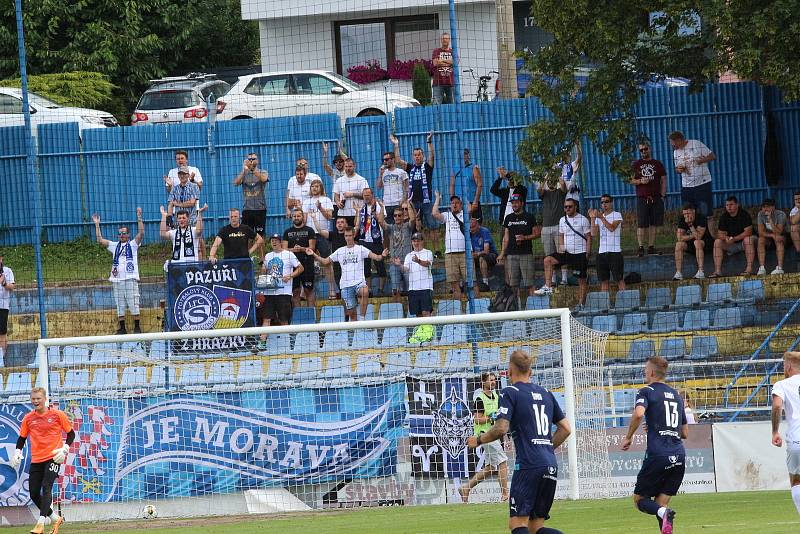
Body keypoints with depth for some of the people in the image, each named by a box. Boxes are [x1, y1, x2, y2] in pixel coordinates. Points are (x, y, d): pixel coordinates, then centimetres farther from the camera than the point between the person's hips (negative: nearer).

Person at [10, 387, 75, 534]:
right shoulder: (28, 418, 6)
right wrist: (18, 452, -2)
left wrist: (64, 449, -10)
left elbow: (71, 434, 4)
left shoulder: (57, 415, -3)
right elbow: (22, 438, 15)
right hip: (36, 460, 5)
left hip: (53, 458, -5)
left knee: (46, 488, -21)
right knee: (34, 493, 3)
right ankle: (55, 519, 22)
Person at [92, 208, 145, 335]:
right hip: (117, 279, 4)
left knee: (134, 305, -4)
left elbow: (141, 233, -7)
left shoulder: (133, 244, 6)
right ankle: (122, 328, 10)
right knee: (119, 306, 5)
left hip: (130, 278, -4)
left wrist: (139, 217, -15)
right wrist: (97, 225, 9)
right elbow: (100, 240, 14)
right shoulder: (114, 246, 17)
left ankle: (137, 327, 2)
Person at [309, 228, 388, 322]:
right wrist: (313, 255, 6)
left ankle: (363, 318, -31)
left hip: (359, 282, -3)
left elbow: (376, 257, -6)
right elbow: (325, 261, 18)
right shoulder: (339, 251, 13)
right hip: (345, 285, 3)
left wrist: (382, 256, -27)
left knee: (365, 292, -36)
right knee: (351, 311, 1)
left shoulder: (360, 249, 4)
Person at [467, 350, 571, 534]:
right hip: (551, 466, 7)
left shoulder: (510, 393, -2)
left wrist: (478, 440, 5)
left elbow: (501, 428, -12)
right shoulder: (545, 393, 19)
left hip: (528, 465, -7)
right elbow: (566, 428, 20)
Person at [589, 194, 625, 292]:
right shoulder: (598, 217, 15)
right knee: (603, 279, 4)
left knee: (619, 278, -6)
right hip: (602, 252, 5)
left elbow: (612, 228, -16)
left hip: (615, 251, -5)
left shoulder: (617, 215, 1)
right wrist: (593, 218, -5)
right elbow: (594, 233, 4)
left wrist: (601, 218, -21)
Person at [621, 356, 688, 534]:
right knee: (661, 503, 12)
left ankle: (663, 512, -23)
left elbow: (638, 413, -21)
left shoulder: (647, 392, 1)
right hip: (679, 456, 6)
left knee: (639, 499, 7)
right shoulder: (676, 395, 21)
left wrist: (628, 438, -8)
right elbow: (685, 432, 25)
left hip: (657, 455, -6)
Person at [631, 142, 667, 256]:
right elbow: (631, 180, 9)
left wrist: (662, 195, 2)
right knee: (641, 224, -7)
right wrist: (640, 181, -11)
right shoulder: (636, 165, 11)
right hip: (642, 198, -1)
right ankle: (641, 247, -6)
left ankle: (651, 247, 6)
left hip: (656, 198, 1)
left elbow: (663, 181, 12)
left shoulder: (658, 164, 12)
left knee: (654, 224, 1)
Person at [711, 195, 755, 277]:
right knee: (717, 242, -19)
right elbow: (720, 234, -3)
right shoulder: (724, 217, -1)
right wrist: (725, 238, -27)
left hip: (743, 241, -4)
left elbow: (748, 232, -23)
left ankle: (749, 268, -40)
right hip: (731, 245, 4)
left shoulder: (744, 214, -14)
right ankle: (717, 270, -25)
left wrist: (734, 239, -30)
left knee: (748, 239, -37)